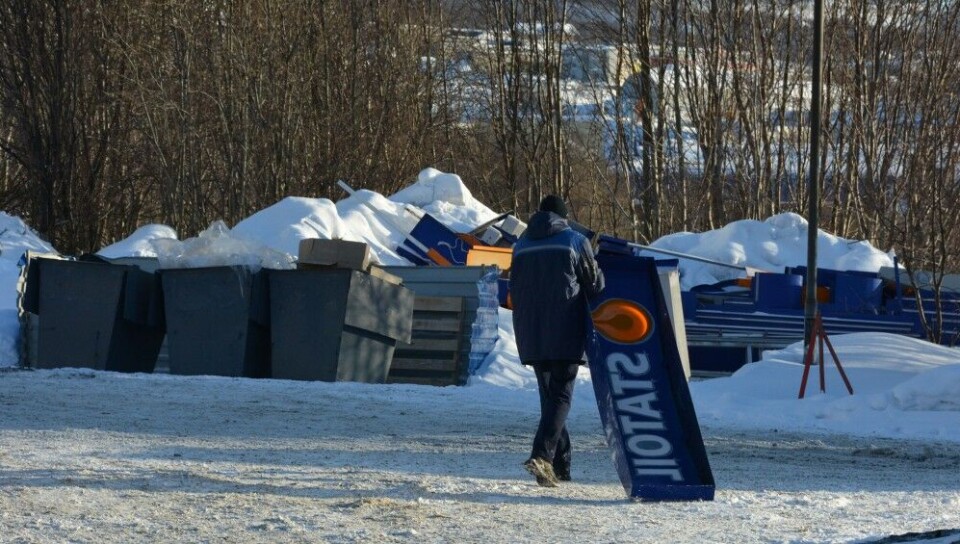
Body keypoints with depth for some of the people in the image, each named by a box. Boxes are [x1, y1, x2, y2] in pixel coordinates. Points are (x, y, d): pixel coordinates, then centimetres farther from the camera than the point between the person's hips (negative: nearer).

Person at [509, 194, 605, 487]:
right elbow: (595, 285, 2)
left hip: (531, 335, 4)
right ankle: (542, 455, -26)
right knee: (561, 396, -6)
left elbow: (514, 291, 14)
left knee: (548, 395, 14)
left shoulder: (521, 245, 9)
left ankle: (560, 465, 14)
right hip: (565, 334, -4)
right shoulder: (575, 241, -4)